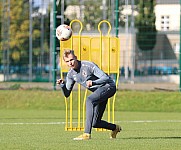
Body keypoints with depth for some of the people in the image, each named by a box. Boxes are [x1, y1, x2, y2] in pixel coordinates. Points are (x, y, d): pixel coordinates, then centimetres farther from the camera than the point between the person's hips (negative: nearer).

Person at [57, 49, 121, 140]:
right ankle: (115, 128, 37)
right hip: (98, 92, 8)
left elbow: (106, 78, -26)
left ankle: (87, 134, -38)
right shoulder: (71, 74, -1)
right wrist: (62, 85, -15)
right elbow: (67, 94, 6)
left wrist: (93, 83, -42)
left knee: (89, 100, -35)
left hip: (108, 86, -8)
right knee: (95, 123, 5)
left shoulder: (88, 65, -22)